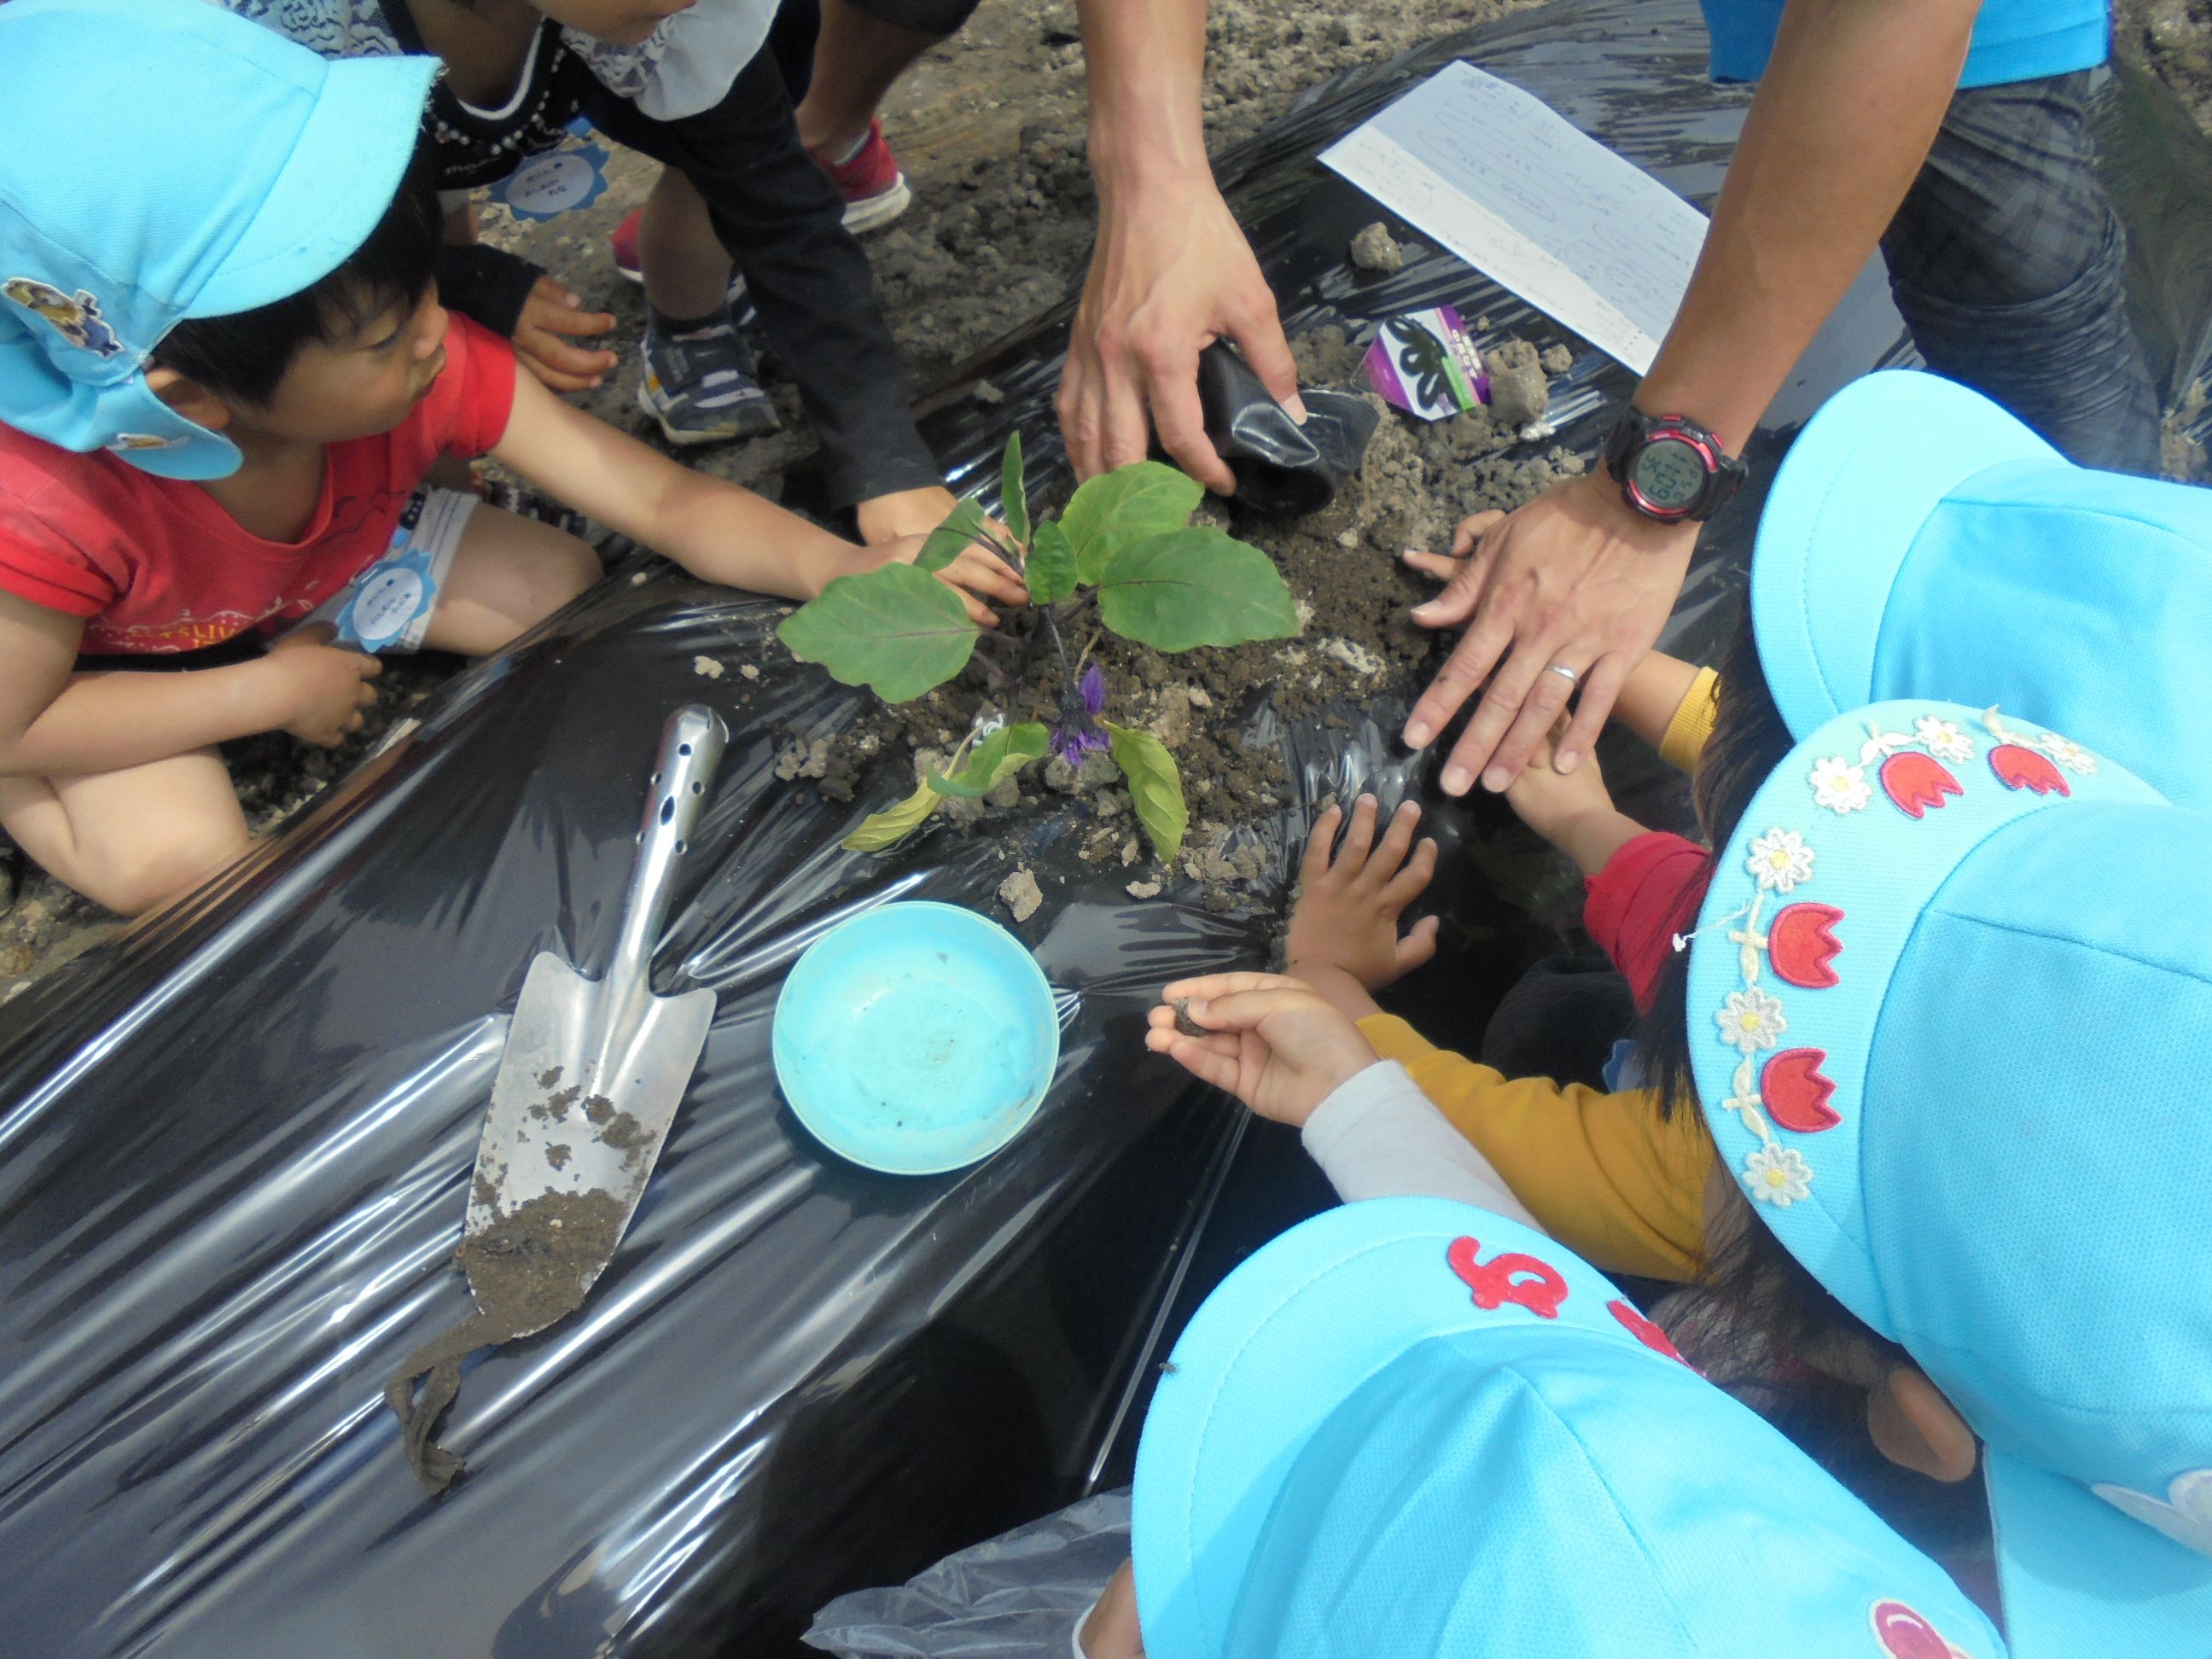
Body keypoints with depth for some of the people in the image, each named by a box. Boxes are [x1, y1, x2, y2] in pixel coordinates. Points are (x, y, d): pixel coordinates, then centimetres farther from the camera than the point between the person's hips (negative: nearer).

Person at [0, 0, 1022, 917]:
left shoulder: (432, 368, -34)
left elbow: (659, 499, -36)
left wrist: (850, 568, -51)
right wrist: (276, 692, -24)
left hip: (333, 554, 3)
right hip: (89, 652, -3)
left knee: (564, 586, -13)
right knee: (178, 860, -25)